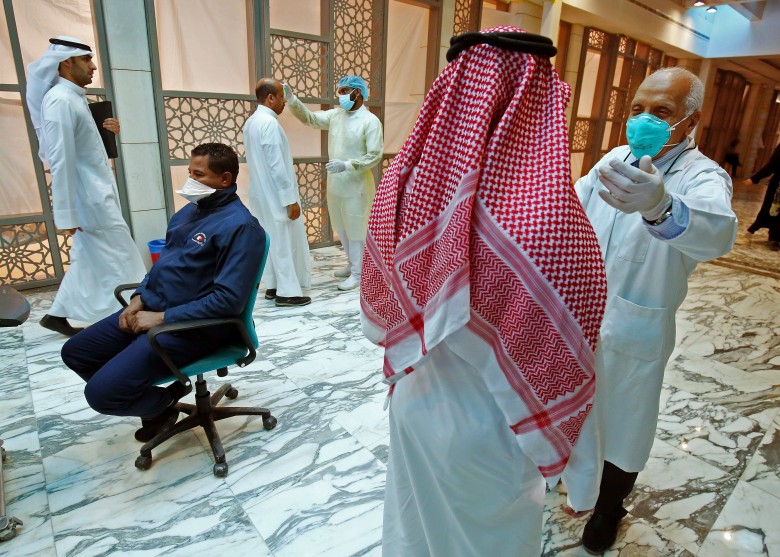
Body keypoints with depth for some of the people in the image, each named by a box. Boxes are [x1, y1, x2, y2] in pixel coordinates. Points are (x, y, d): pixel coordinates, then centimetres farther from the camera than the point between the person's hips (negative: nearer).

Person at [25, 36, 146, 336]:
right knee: (117, 262, -2)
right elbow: (60, 161, -20)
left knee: (89, 260, 17)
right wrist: (66, 214, -22)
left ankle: (57, 315, 28)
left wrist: (107, 131, 6)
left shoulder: (73, 97, 15)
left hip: (97, 194, 10)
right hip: (90, 199, -10)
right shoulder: (60, 101, -15)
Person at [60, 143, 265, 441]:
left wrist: (162, 317, -19)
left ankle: (163, 400, 15)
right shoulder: (190, 209, 10)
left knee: (101, 392, -15)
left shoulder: (239, 225, -18)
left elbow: (228, 300, -24)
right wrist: (139, 298, 2)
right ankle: (148, 396, 21)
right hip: (151, 308, 10)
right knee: (74, 352, 11)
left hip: (190, 327, -9)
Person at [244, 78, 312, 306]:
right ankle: (288, 292, 6)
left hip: (260, 193, 9)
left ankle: (272, 286, 23)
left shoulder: (250, 122, 11)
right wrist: (291, 199, -20)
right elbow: (277, 165, -23)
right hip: (275, 195, -9)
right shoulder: (270, 123, -18)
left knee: (270, 240, 15)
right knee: (284, 242, -1)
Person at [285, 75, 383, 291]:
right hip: (335, 183, 7)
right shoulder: (335, 115, 7)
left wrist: (346, 165, -23)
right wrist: (291, 99, -5)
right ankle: (352, 265, 34)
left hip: (356, 186, -7)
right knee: (342, 228, 17)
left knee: (356, 230, 2)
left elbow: (375, 156, -16)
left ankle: (357, 273, 15)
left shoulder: (370, 121, -13)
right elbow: (309, 118, 10)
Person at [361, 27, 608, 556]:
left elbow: (380, 306, -3)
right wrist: (583, 471, -4)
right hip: (488, 432, -4)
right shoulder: (554, 222, -32)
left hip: (415, 408, 4)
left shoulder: (404, 182, -17)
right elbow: (562, 373, -22)